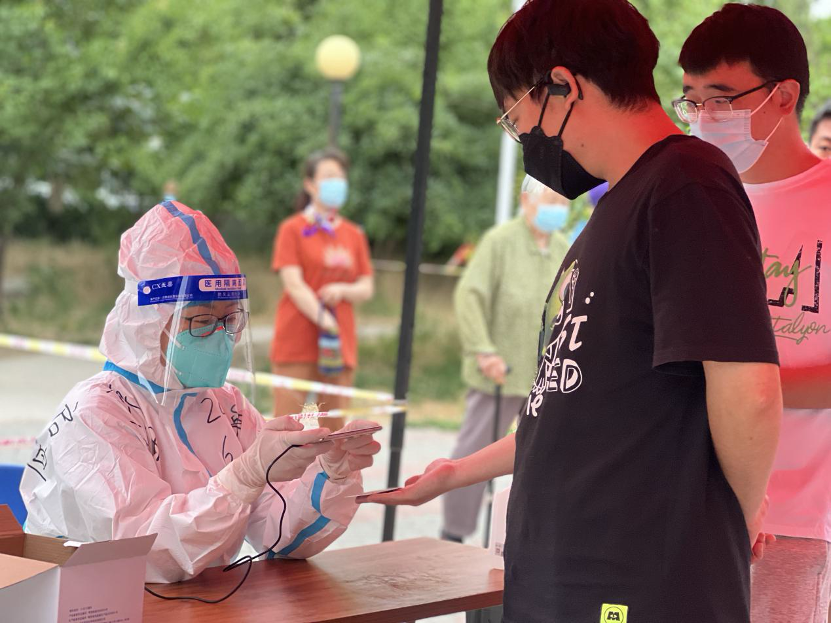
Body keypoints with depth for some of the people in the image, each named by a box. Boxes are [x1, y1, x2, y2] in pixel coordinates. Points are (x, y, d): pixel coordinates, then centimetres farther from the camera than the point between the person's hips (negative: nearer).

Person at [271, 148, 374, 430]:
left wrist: (342, 290, -12)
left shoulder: (354, 235, 13)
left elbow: (366, 288, 10)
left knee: (334, 428, 5)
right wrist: (324, 320, -20)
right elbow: (293, 284, -10)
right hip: (296, 343, -5)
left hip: (341, 344, 5)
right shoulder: (293, 229, 0)